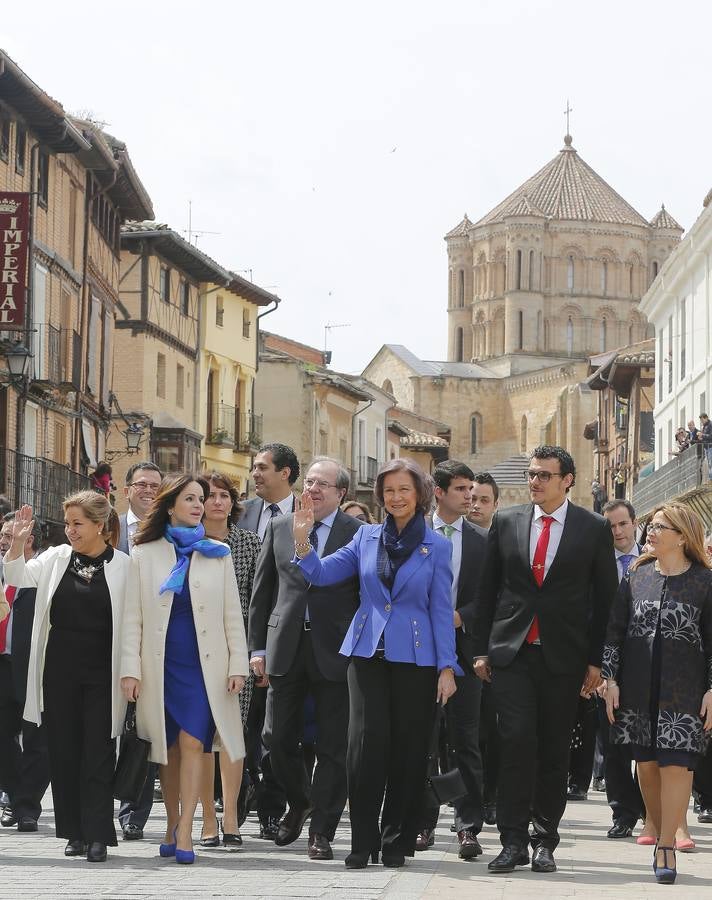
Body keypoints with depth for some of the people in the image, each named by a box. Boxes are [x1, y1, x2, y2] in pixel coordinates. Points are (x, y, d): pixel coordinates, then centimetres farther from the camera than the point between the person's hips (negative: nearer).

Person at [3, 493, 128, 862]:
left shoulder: (123, 566, -4)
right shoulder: (57, 558, 6)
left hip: (101, 676, -3)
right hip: (60, 673, 4)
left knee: (98, 755, -2)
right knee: (63, 752, 6)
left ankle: (97, 836, 1)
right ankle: (74, 833, 16)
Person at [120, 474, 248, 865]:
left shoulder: (217, 554, 9)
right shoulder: (144, 555, 7)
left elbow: (232, 614, 8)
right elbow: (132, 617, 4)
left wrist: (238, 665, 0)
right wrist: (130, 669, -3)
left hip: (205, 663, -1)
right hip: (161, 665, 1)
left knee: (192, 743, -12)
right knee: (168, 748, 6)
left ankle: (184, 832, -14)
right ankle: (172, 825, 17)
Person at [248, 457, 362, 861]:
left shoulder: (359, 533, -2)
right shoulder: (279, 527, 9)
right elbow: (262, 591, 11)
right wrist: (258, 646, 7)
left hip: (335, 650, -3)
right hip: (286, 647, 3)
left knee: (333, 745, 1)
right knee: (278, 737, 8)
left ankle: (322, 832, 8)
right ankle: (299, 804, 33)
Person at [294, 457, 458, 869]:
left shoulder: (437, 547, 2)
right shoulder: (367, 537, 8)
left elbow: (441, 610, 1)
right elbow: (321, 573, 7)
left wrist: (447, 666, -4)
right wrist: (303, 539, -9)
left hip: (414, 657, -1)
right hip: (368, 653, 1)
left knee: (408, 749, 2)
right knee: (367, 743, -8)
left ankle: (397, 840, 13)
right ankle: (363, 841, -2)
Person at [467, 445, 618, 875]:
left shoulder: (594, 528, 2)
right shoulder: (506, 521, 7)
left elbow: (605, 597, 4)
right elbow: (488, 589, 11)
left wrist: (596, 660, 1)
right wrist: (482, 648, 7)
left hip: (564, 657, -1)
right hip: (511, 651, 1)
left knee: (555, 751, 3)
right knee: (517, 742, -9)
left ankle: (545, 841, 12)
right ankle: (514, 842, -7)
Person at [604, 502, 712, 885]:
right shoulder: (636, 577, 8)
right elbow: (614, 631, 9)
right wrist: (610, 679, 2)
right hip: (637, 690, 3)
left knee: (676, 765, -9)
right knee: (646, 764, 6)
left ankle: (667, 847, -8)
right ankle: (660, 833, 18)